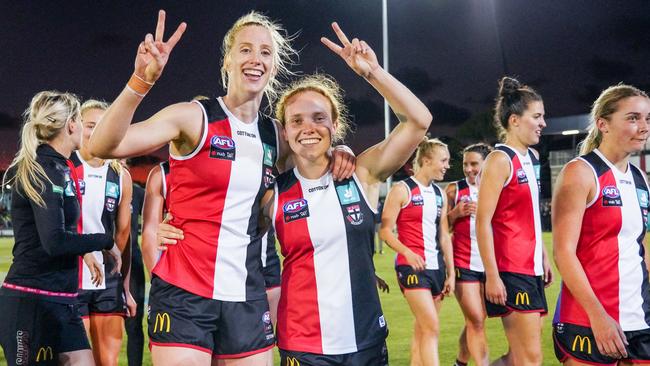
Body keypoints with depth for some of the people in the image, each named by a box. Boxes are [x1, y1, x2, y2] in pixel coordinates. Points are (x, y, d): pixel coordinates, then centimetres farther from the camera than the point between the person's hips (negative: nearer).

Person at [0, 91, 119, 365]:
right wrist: (105, 242, -12)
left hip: (59, 300, 9)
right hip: (33, 301, -9)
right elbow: (54, 241, -22)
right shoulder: (44, 170, -15)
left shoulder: (58, 168, 13)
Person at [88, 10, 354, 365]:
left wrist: (334, 152, 4)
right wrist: (141, 80, -32)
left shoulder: (275, 136, 8)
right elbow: (103, 146, -19)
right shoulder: (193, 117, -7)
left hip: (247, 296, 5)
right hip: (184, 293, -5)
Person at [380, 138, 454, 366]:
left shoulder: (439, 194, 14)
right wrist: (407, 252, -25)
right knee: (432, 327, -14)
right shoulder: (402, 190, -6)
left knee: (422, 330, 9)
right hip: (412, 267, -7)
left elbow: (444, 236, 16)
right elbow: (385, 230, -10)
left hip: (436, 267, 7)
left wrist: (450, 272, 11)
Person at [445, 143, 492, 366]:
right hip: (464, 264, -3)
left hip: (489, 264, 3)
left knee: (475, 321, 11)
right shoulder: (454, 190, 0)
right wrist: (456, 213, -14)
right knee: (476, 322, -8)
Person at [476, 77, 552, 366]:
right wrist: (492, 276, -20)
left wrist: (544, 257, 18)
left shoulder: (532, 157, 14)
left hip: (532, 268, 9)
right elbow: (483, 222, -16)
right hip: (510, 271, -9)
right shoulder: (500, 160, -12)